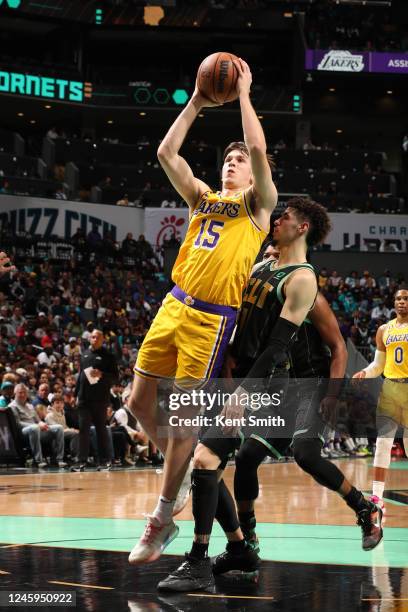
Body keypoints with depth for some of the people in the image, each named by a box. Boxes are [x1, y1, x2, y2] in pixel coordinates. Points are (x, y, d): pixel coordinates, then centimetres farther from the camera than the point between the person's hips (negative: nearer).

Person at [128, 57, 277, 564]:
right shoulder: (203, 199, 18)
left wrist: (244, 94, -5)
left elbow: (258, 149, -13)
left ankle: (162, 520, 4)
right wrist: (197, 103, 11)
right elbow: (166, 153, 11)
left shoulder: (257, 204, 3)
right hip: (174, 307, 6)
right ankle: (180, 471, 31)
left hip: (213, 317, -6)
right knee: (140, 402, 6)